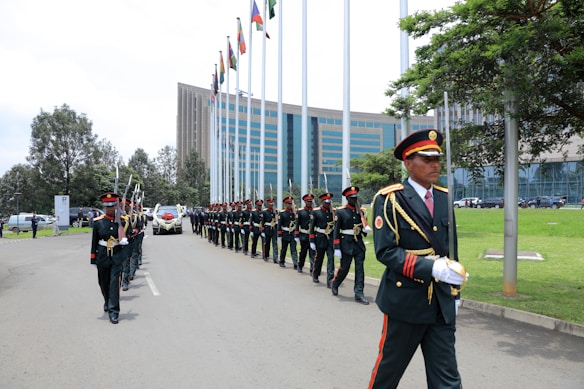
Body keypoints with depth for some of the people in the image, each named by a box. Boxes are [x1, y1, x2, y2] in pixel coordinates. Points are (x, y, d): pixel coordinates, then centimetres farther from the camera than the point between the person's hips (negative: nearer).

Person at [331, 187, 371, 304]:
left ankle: (359, 294, 5)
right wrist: (336, 248, -12)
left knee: (360, 269, 0)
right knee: (344, 268, 6)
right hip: (346, 243, -4)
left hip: (359, 243, 4)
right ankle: (334, 283, 33)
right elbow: (336, 230, -8)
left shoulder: (360, 211, 9)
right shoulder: (340, 211, -5)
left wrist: (365, 229, -8)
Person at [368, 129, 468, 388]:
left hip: (442, 303, 5)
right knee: (389, 368, 12)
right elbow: (385, 251, -17)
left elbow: (451, 248, 15)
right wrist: (431, 268, -26)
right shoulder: (389, 199, -10)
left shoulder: (444, 198, 8)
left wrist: (454, 292, 14)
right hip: (405, 301, -5)